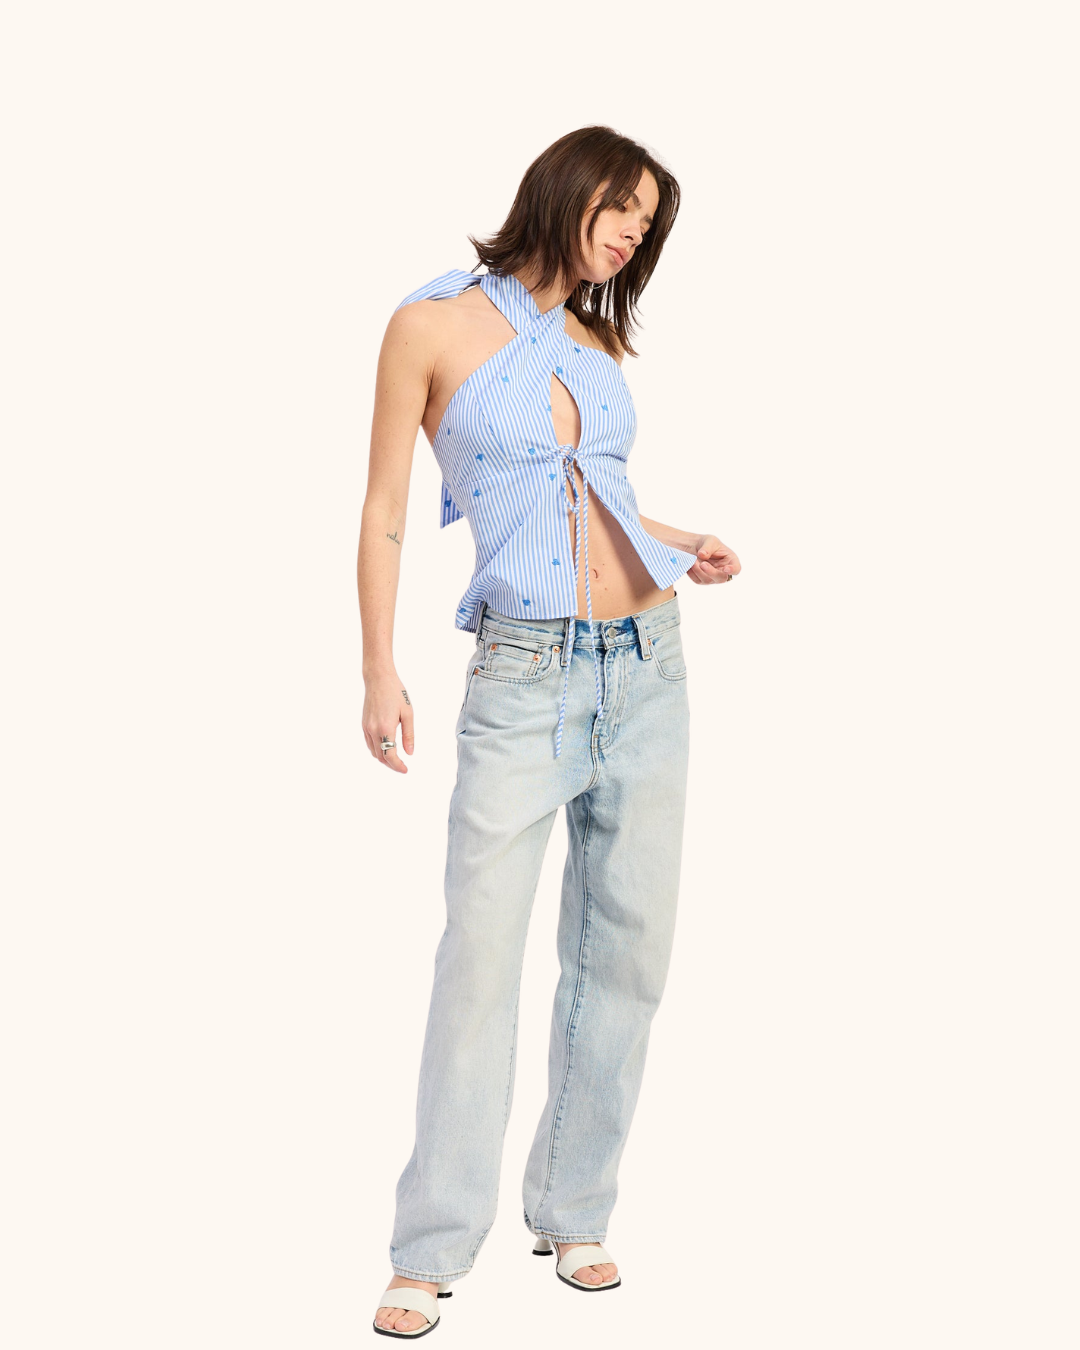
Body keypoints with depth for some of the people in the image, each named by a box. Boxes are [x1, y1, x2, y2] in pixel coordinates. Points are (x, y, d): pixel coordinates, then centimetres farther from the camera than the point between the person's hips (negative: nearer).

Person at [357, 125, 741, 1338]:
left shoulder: (599, 341, 14)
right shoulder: (434, 325, -2)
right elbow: (384, 516, -1)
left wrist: (686, 546, 9)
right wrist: (378, 671, -7)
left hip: (646, 663, 6)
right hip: (524, 677, -6)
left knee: (626, 951, 7)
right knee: (481, 954, -8)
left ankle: (572, 1214, 20)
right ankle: (433, 1251, 4)